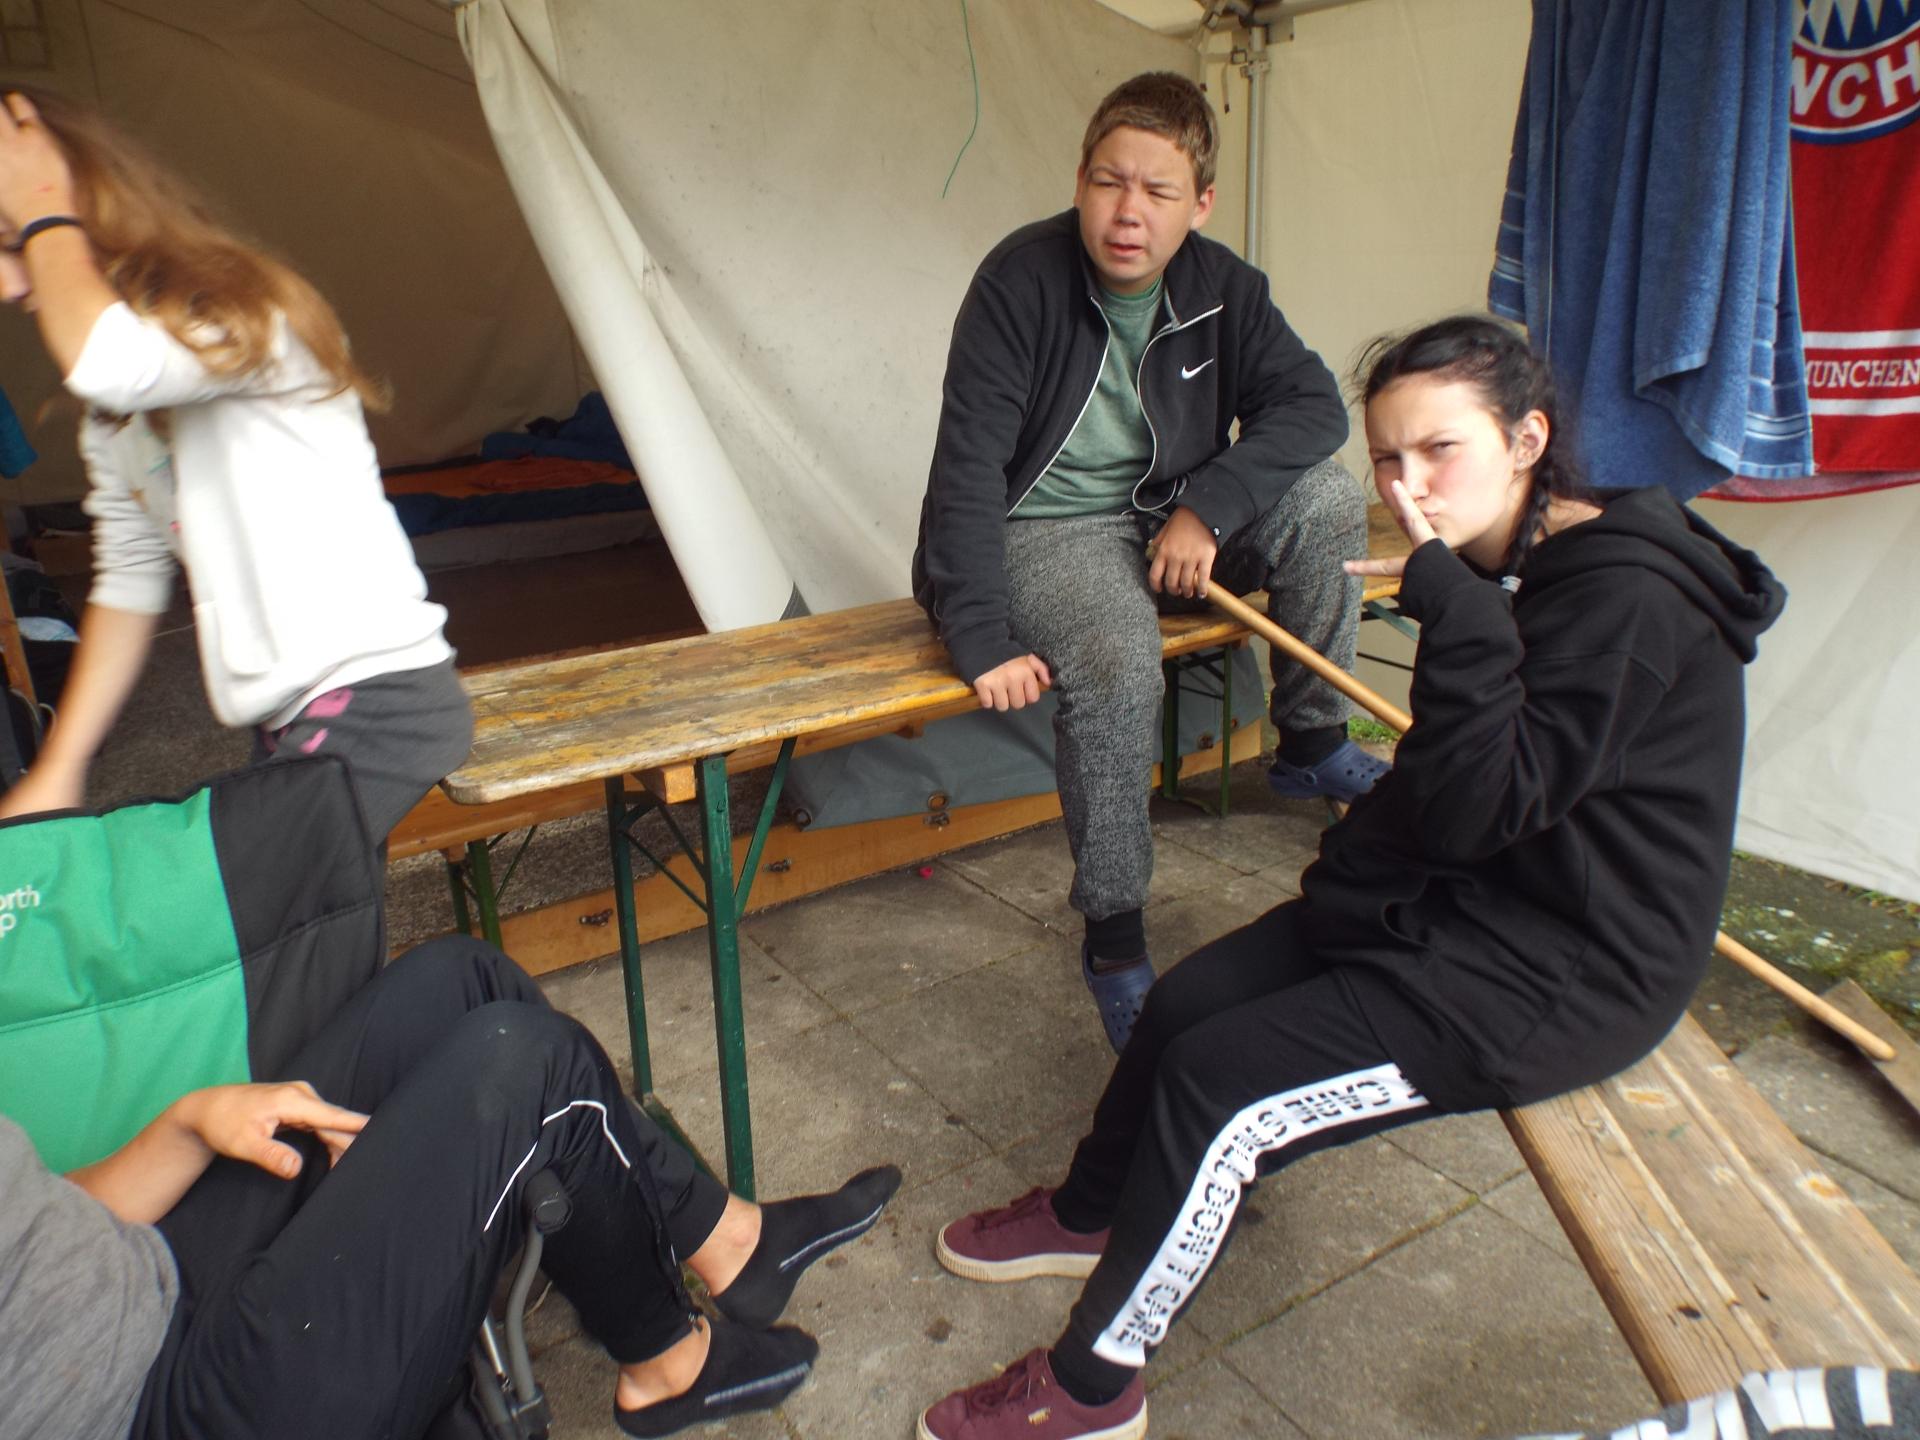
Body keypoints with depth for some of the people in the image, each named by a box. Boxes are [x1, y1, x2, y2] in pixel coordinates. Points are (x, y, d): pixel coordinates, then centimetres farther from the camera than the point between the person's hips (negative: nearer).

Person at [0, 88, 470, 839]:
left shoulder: (242, 314, -9)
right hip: (286, 723, 9)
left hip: (379, 701, -9)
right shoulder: (113, 419, 17)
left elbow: (102, 362, -31)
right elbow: (129, 580, 21)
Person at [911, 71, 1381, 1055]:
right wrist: (980, 639, -31)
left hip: (1160, 516, 5)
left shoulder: (1220, 288, -3)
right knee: (1117, 658, -34)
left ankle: (1312, 746, 3)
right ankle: (1113, 938, -19)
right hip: (1038, 528, -5)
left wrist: (1206, 505, -23)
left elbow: (1312, 403, -6)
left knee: (1325, 501, -16)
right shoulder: (1021, 281, -17)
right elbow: (968, 467, -23)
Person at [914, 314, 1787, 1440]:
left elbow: (1479, 810, -27)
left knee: (1218, 1081, -15)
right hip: (1474, 904, 9)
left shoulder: (1626, 599, -22)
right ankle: (1091, 1215, 31)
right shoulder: (1521, 571, 5)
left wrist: (1455, 605, -32)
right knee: (1186, 1001, 4)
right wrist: (1355, 867, -3)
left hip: (1557, 979, -8)